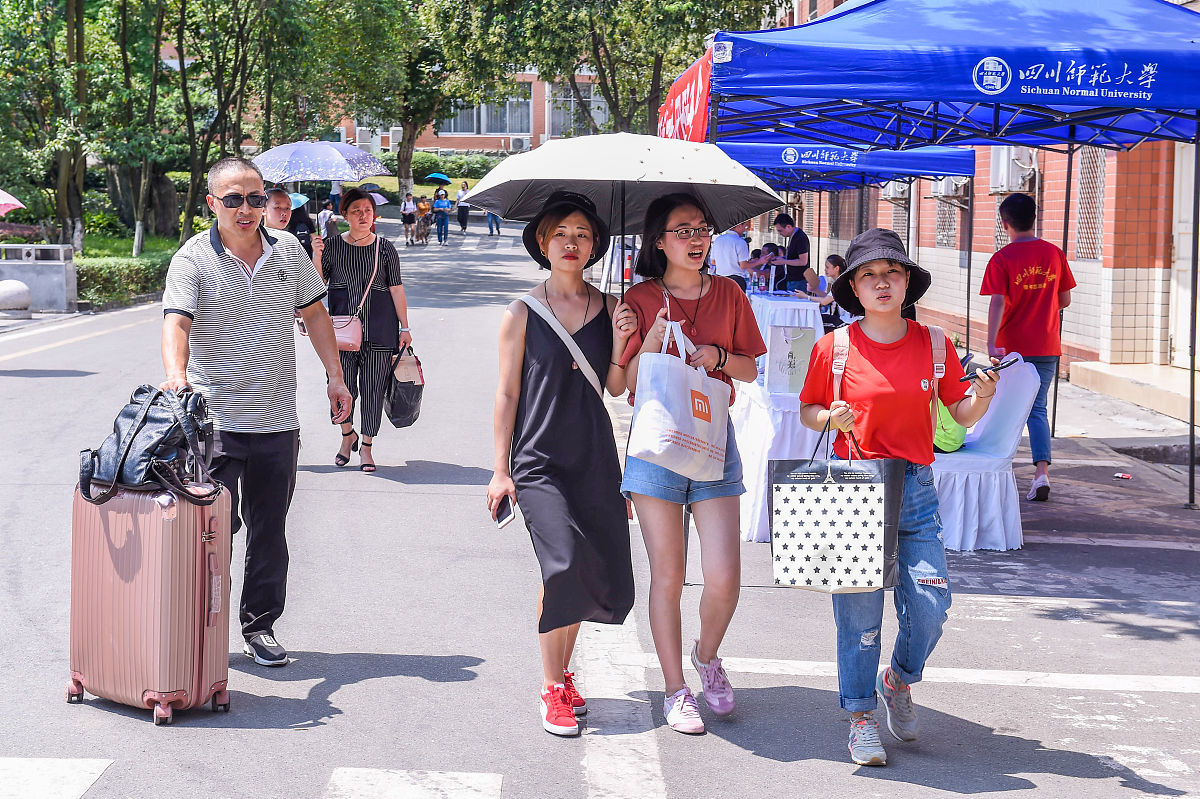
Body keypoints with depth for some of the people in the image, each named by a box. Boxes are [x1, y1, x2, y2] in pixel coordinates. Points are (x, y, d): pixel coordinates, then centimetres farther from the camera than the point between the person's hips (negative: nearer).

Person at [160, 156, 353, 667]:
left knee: (269, 529, 10)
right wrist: (176, 374, -39)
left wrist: (334, 376, 12)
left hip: (278, 420, 4)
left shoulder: (288, 251, 7)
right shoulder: (193, 259, -7)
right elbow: (177, 322, -20)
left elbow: (314, 315, 18)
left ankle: (260, 626, 21)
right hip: (215, 420, -4)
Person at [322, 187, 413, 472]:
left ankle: (366, 446, 16)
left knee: (372, 389, 2)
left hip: (379, 328, 0)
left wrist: (404, 328, 4)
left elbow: (396, 289, 6)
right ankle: (348, 435, 22)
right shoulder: (332, 246, 5)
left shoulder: (385, 248, 5)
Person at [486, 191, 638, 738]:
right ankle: (554, 688, -4)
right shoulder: (522, 314, 0)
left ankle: (562, 667, 25)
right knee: (563, 564, -18)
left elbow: (615, 388, 9)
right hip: (540, 460, -4)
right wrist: (500, 468, -1)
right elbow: (507, 393, 1)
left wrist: (619, 344, -10)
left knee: (606, 573, 2)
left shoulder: (608, 308, 7)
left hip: (595, 458, 4)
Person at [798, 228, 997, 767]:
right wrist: (832, 419, -13)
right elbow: (807, 411, 8)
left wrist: (984, 396, -13)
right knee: (859, 607, -1)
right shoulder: (834, 348, -2)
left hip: (916, 486, 2)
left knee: (930, 605, -3)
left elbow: (963, 415, 7)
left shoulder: (932, 344, 3)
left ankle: (899, 680, 28)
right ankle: (860, 714, 16)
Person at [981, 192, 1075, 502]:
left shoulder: (1002, 259, -9)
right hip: (1047, 347, 3)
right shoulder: (1055, 254, 2)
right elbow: (1065, 300, 8)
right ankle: (1042, 473, -11)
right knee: (1037, 409, 6)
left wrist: (992, 343, -26)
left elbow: (997, 303, -19)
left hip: (1012, 347, -3)